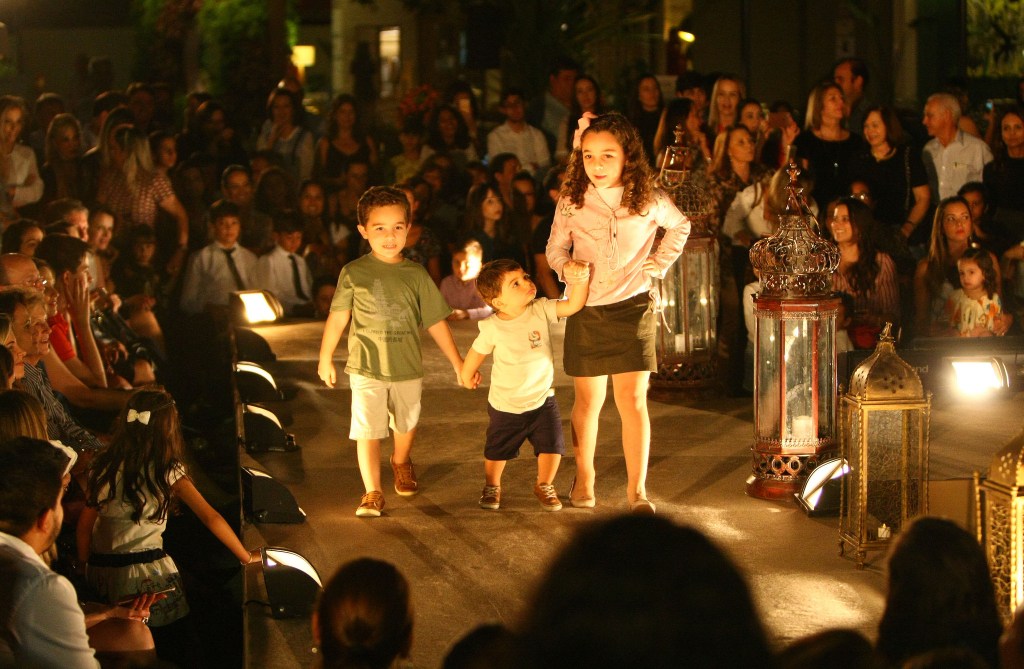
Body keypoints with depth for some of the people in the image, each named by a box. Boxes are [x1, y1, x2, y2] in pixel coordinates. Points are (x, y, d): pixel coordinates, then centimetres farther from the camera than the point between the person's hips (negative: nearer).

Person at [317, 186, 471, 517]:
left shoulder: (416, 275, -3)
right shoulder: (354, 273, -7)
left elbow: (436, 322, 2)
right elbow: (338, 317, 2)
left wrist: (458, 363, 4)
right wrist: (325, 359, 6)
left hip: (407, 368, 2)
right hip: (367, 368, -2)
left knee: (406, 424, 20)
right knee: (368, 430, -7)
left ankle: (401, 463, 49)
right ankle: (372, 492, 3)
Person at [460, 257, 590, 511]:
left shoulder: (541, 310, -13)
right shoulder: (493, 328, -18)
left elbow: (574, 305, -20)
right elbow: (477, 353, -1)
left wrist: (580, 280, -35)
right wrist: (467, 376, 11)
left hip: (542, 400, 2)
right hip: (505, 406, -1)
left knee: (551, 446, -3)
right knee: (497, 451, 13)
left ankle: (544, 485, 25)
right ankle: (492, 486, 41)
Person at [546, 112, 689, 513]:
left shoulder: (649, 202, -3)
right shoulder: (571, 203, -3)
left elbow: (680, 228, 17)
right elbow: (555, 250, 11)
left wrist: (656, 266, 6)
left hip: (632, 308, -1)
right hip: (586, 310, 1)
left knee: (632, 400, -5)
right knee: (588, 400, 9)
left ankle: (637, 488, 0)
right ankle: (584, 478, 25)